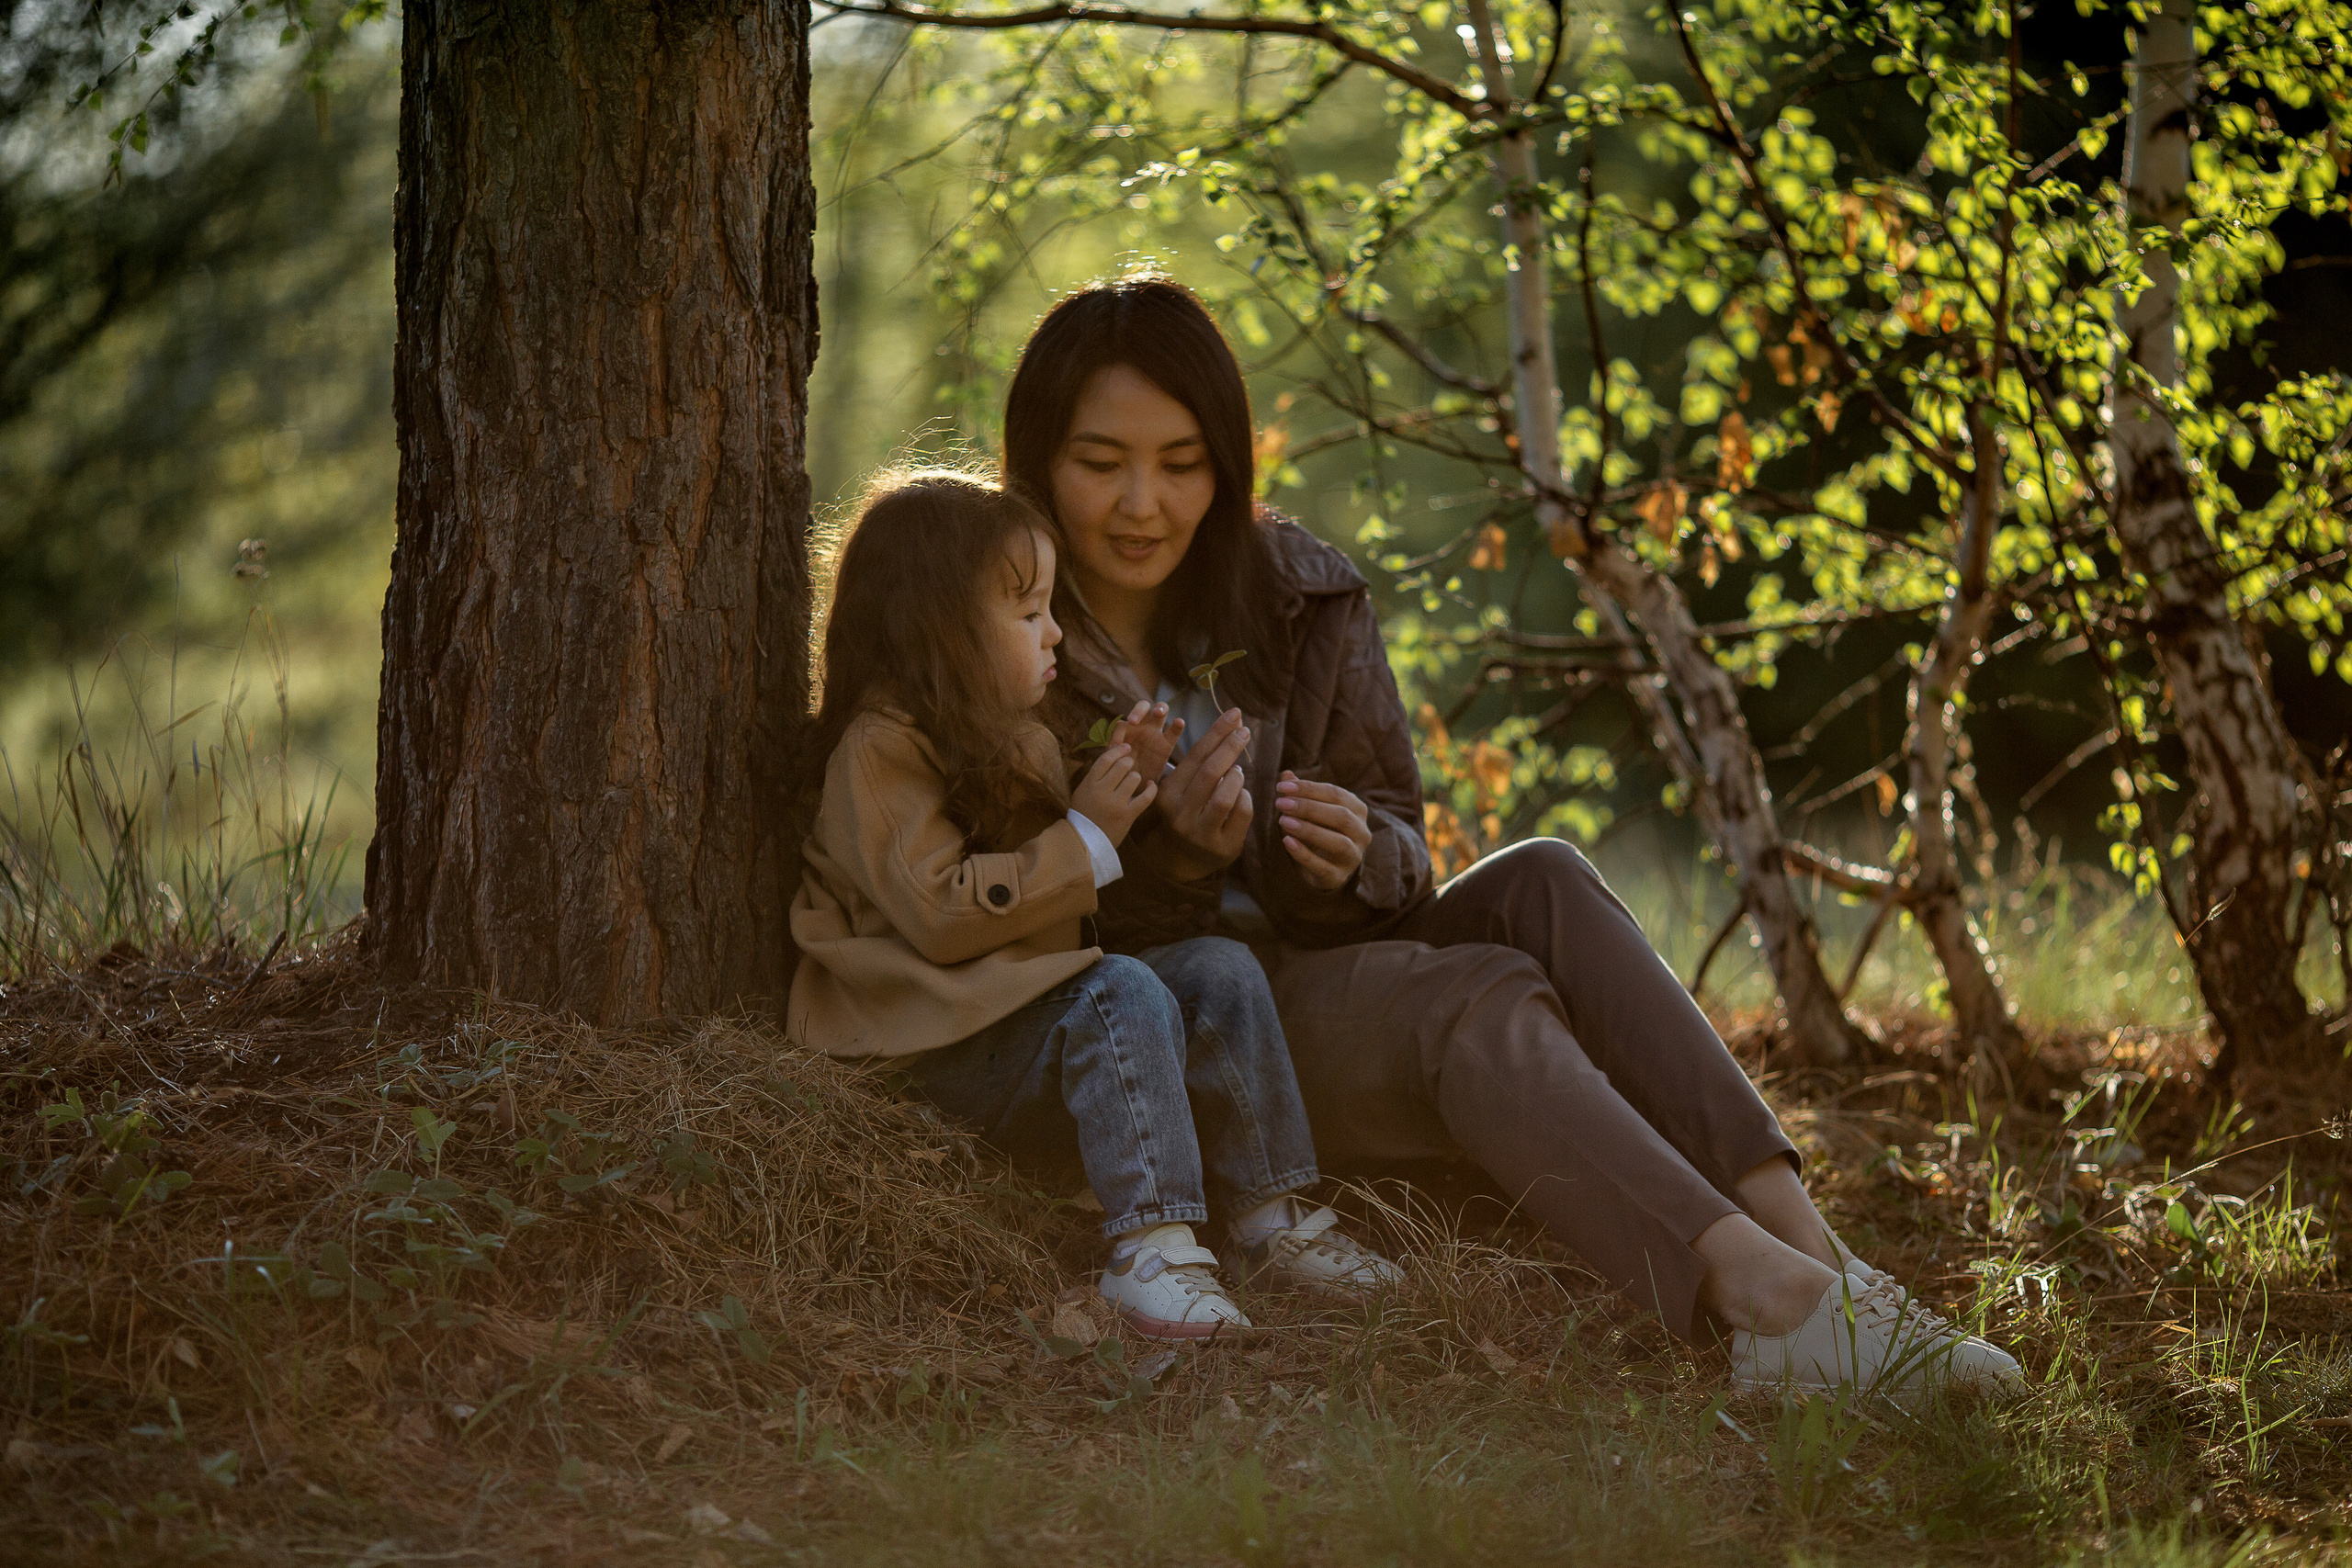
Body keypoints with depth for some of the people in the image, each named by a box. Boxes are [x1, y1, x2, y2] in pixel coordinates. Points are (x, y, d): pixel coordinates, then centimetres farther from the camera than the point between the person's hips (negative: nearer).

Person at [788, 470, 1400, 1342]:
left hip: (1032, 1001, 9)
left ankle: (1273, 1219, -8)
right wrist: (1086, 837, -18)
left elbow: (1071, 898, 27)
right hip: (947, 1050, -9)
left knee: (1220, 970, -6)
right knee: (1124, 997, -31)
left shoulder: (1018, 739, 19)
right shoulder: (880, 752, -12)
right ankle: (1151, 1249, -40)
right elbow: (942, 915, -23)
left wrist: (1128, 793, 10)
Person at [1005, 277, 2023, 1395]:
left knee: (1537, 885, -24)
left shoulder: (1297, 595, 5)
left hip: (1322, 974, 5)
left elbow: (1401, 858, 6)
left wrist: (1358, 855, -19)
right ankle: (1761, 1295, -51)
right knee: (1477, 998, -30)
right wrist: (1170, 852, -28)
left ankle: (1798, 1239, -38)